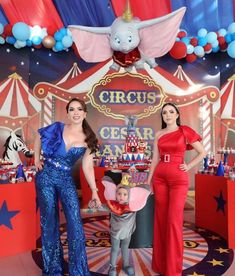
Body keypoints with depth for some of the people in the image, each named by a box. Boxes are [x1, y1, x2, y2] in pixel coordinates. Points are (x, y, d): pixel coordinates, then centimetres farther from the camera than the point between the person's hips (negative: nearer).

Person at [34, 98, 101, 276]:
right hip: (46, 177, 0)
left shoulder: (88, 139, -3)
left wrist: (94, 191, -8)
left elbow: (87, 166, -3)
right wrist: (37, 159, 5)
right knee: (49, 222, 8)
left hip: (67, 180, 1)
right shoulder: (57, 128, -5)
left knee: (75, 222, -5)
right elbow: (39, 136, 12)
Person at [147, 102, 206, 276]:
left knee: (174, 220, -4)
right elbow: (155, 159, 10)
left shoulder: (185, 131, 1)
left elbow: (202, 153, 5)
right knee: (161, 218, 8)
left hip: (178, 178, -3)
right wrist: (149, 180, 8)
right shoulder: (159, 135, 10)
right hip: (160, 177, 4)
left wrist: (189, 166, -3)